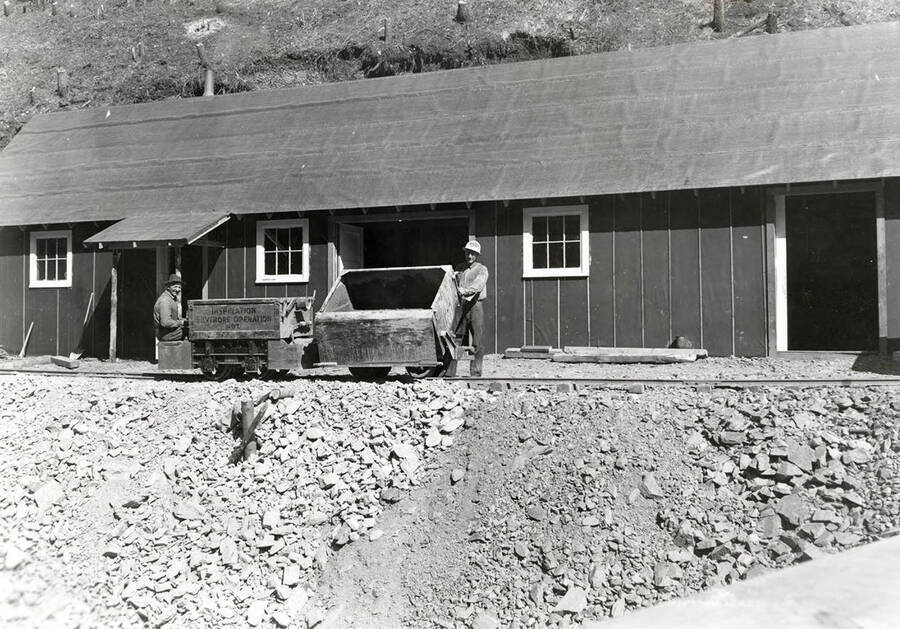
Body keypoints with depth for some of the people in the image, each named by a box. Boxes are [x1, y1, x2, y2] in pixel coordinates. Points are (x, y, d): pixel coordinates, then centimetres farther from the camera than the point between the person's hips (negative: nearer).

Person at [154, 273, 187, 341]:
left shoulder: (173, 299, 16)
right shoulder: (165, 300, -20)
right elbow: (165, 323, -27)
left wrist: (182, 320, 5)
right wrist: (180, 322, -15)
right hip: (166, 334, -11)